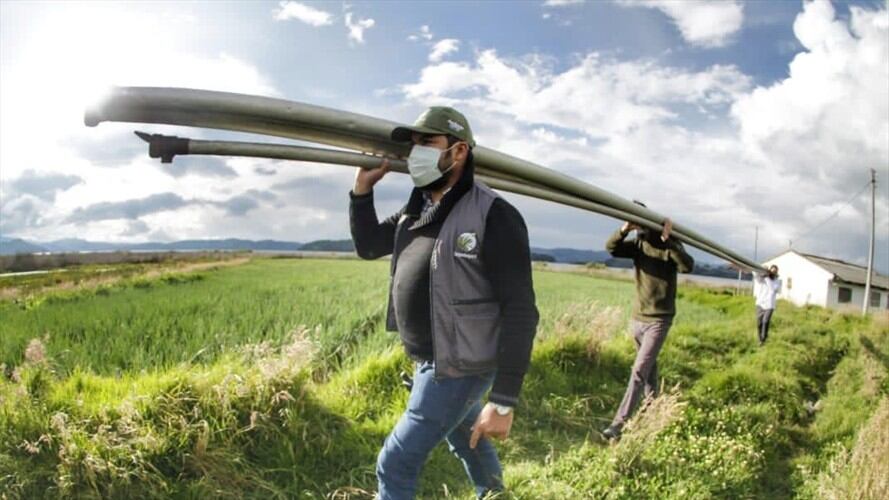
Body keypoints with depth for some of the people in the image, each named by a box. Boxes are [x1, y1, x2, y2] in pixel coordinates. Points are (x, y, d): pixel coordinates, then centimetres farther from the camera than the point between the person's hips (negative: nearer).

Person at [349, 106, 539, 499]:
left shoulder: (493, 216, -22)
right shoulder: (417, 210, 3)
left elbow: (520, 312, -23)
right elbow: (368, 246, 17)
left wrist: (503, 401, -25)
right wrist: (362, 190, 1)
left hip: (457, 369, -8)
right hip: (429, 361, 8)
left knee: (395, 464, -2)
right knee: (464, 437, 29)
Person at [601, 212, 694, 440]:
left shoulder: (669, 245, -10)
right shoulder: (638, 244, 3)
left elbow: (688, 266, -27)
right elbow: (611, 247, -12)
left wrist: (668, 240, -35)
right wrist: (625, 229, -29)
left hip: (659, 320, -6)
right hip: (638, 317, 6)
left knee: (639, 370, -11)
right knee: (648, 367, 18)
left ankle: (619, 423, -13)